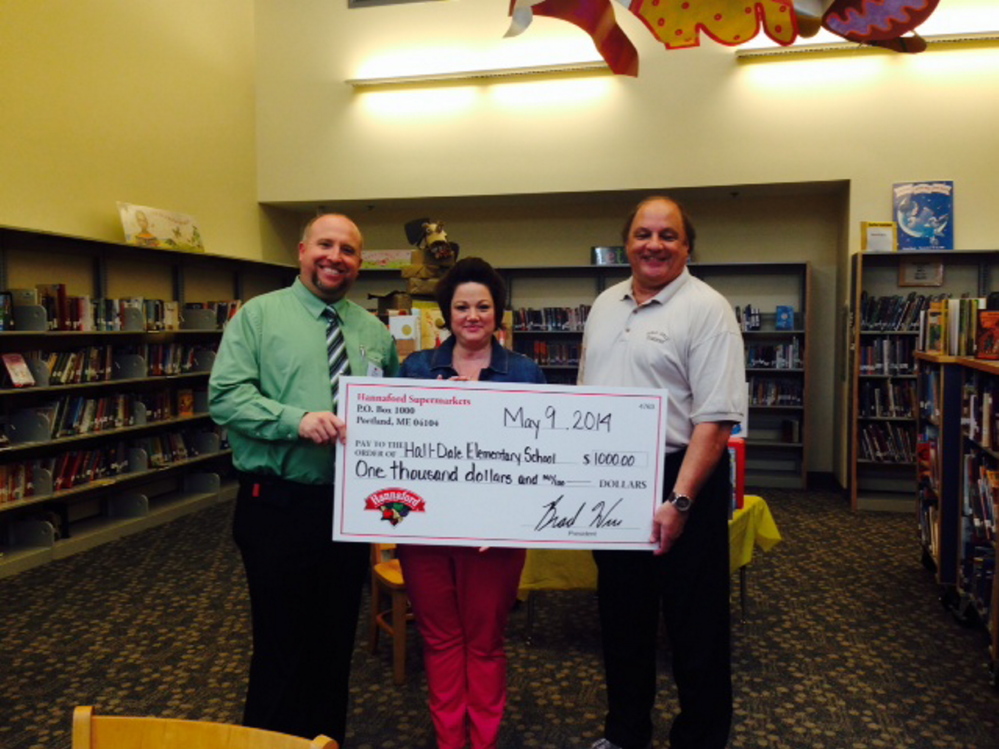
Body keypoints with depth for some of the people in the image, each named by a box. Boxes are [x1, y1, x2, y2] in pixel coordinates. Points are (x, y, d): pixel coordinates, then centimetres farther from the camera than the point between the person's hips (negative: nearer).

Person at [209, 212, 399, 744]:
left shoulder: (375, 332, 11)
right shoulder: (258, 315, -1)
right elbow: (225, 396, -11)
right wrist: (297, 419, -24)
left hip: (352, 507, 5)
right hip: (278, 506, -4)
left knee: (337, 640, 17)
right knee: (281, 641, 7)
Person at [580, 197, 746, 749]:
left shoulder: (706, 309, -11)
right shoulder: (604, 306, 10)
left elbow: (715, 419, -17)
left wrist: (680, 501, -22)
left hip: (680, 480, -6)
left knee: (695, 626, 7)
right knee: (621, 615, 18)